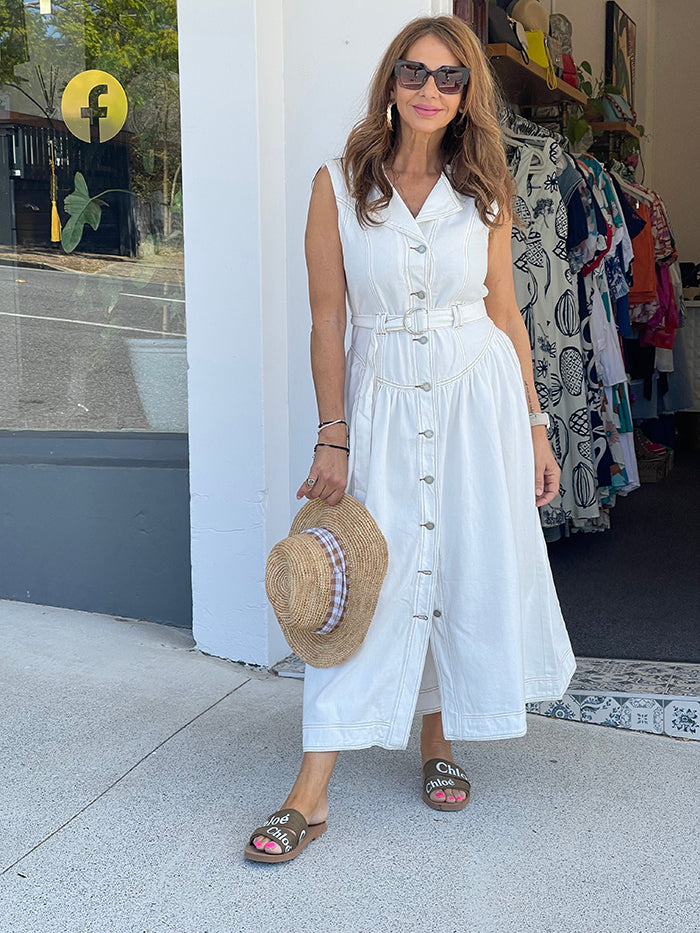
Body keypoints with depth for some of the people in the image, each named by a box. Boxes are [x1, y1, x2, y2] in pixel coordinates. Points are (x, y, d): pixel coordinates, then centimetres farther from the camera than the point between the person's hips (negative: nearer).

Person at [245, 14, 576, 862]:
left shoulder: (483, 190, 4)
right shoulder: (339, 186, -2)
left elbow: (505, 314, 8)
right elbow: (326, 322, -3)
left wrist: (533, 427, 6)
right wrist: (332, 438, -7)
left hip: (478, 396, 2)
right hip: (382, 400, -2)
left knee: (468, 574, 8)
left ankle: (439, 744, 29)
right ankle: (311, 792, 4)